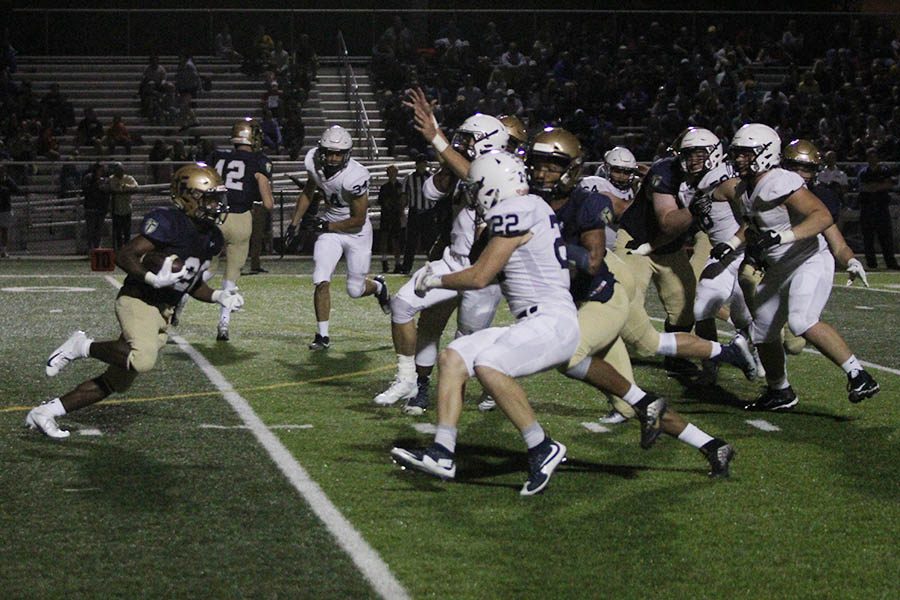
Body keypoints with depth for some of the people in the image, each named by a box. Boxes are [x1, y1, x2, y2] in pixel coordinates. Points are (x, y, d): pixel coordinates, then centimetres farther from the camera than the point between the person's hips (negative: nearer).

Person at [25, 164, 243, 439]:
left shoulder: (211, 238, 11)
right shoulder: (169, 223, -16)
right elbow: (125, 256, -18)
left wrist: (218, 296, 6)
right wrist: (153, 279, -30)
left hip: (163, 313, 9)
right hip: (138, 301, -9)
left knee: (116, 383, 9)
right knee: (143, 360, -35)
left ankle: (45, 412, 17)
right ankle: (83, 346, -11)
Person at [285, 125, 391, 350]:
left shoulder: (355, 176, -30)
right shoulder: (314, 163, -14)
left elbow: (358, 220, -20)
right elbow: (308, 193, 9)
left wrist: (325, 226, -17)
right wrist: (294, 224, 6)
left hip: (356, 232, -4)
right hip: (329, 227, 4)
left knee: (355, 290, 5)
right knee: (321, 281, -12)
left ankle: (378, 286, 41)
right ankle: (322, 335, -1)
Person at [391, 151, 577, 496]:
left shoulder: (516, 212, -12)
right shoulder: (530, 207, 16)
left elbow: (479, 278, -11)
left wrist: (434, 281, 6)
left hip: (554, 321, -11)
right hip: (534, 324, 11)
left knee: (488, 365, -31)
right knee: (453, 357, 2)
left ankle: (542, 449, -19)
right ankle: (442, 454, -5)